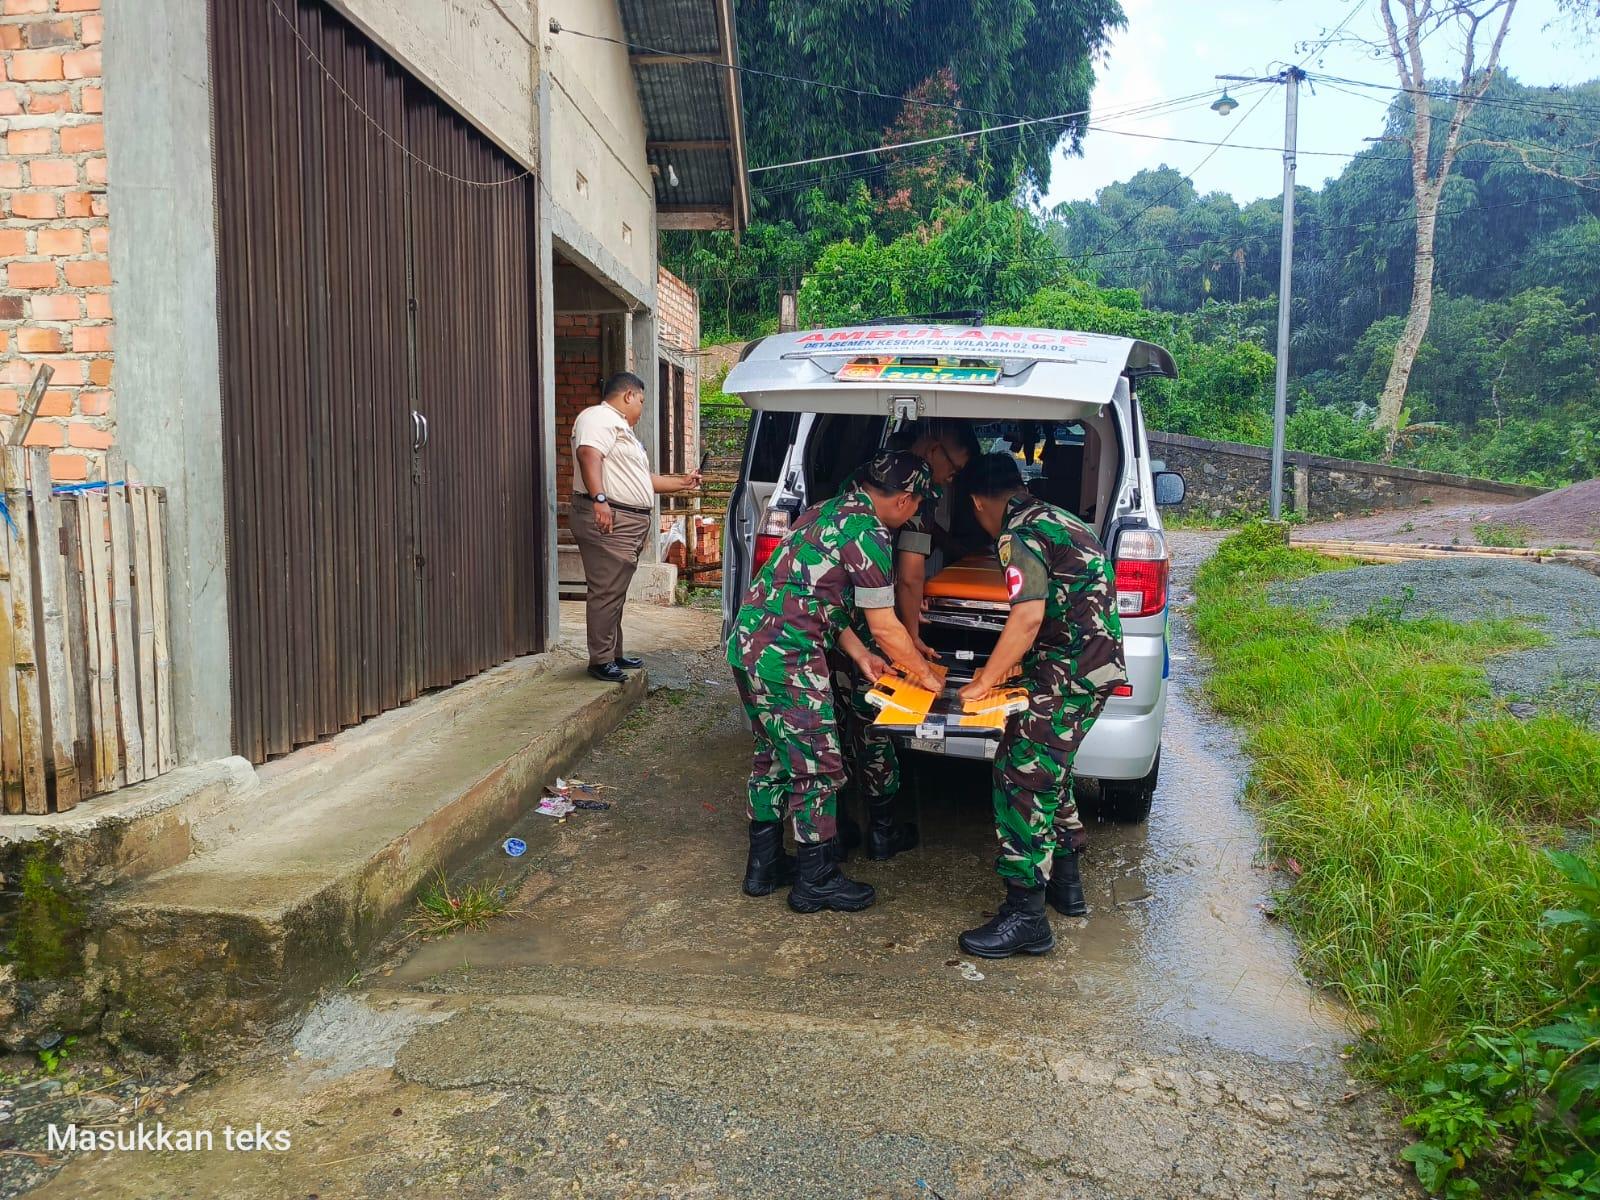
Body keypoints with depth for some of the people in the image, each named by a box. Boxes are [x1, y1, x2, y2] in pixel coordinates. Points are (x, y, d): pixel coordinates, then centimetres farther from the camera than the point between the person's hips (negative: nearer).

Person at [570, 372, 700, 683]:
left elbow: (642, 480, 33)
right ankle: (601, 660, -3)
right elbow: (588, 454, -25)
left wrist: (682, 482, 36)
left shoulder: (621, 428, 28)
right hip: (607, 520, -11)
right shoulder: (599, 417, -6)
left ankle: (614, 655, 23)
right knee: (606, 593, -8)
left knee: (615, 593, 15)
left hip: (628, 526, 11)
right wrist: (599, 499, -35)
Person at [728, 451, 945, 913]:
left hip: (748, 645, 10)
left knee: (773, 757, 20)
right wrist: (926, 675, 6)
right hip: (787, 658, -10)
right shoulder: (869, 534, -13)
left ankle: (764, 865, 32)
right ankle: (815, 880, 15)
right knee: (816, 768, 3)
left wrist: (861, 656, 19)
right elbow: (885, 628, -9)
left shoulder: (830, 511, 16)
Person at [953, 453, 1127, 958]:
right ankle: (1065, 883, 32)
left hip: (1072, 671, -10)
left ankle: (1025, 915, -6)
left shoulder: (1019, 534, -13)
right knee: (1048, 768, 22)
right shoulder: (1052, 518, 18)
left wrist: (984, 682, -13)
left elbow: (1028, 616, -23)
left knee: (1022, 775, -8)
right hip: (1095, 664, 10)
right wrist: (1009, 664, 30)